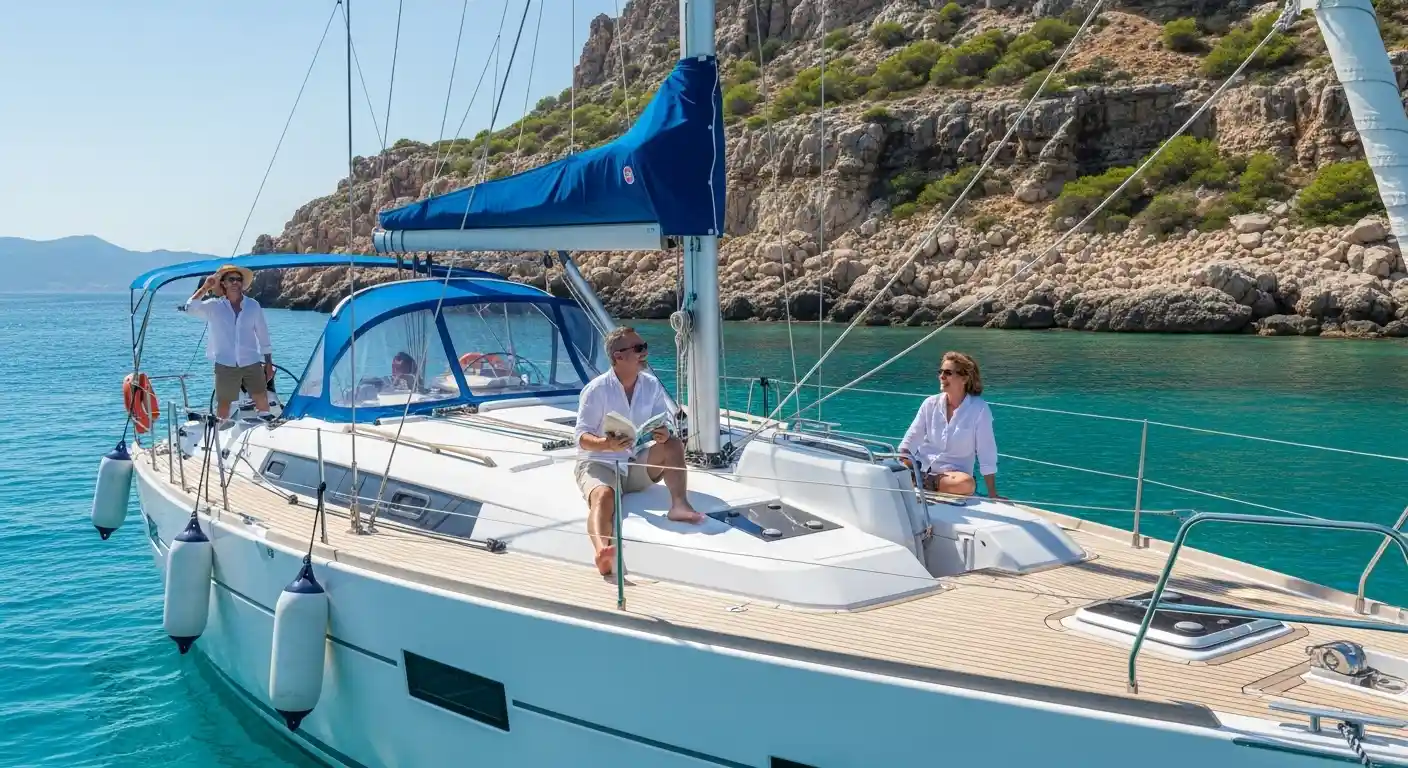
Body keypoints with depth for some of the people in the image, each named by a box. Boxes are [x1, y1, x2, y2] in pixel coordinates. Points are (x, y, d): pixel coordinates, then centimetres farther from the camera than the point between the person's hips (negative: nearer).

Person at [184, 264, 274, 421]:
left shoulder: (253, 305, 5)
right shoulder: (214, 306, 2)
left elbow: (263, 334, 9)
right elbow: (190, 309, -14)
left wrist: (269, 363, 8)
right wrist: (204, 288, -11)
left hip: (251, 363, 1)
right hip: (225, 365, -1)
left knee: (262, 401, -1)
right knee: (223, 404, 5)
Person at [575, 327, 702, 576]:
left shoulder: (652, 385, 3)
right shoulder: (596, 389, -11)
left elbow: (665, 421, 3)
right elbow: (582, 437, -14)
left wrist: (664, 432, -24)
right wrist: (607, 444, -37)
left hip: (637, 465, 5)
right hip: (600, 464, -5)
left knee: (673, 444, -19)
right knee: (603, 496, -37)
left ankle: (679, 504, -33)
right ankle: (602, 552, -65)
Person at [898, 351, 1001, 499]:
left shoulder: (979, 409, -8)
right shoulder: (931, 403, 3)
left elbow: (986, 453, -6)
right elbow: (910, 440, 4)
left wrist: (992, 494, -7)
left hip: (954, 473, -1)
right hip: (922, 467, 1)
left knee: (967, 484, -37)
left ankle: (925, 482, -17)